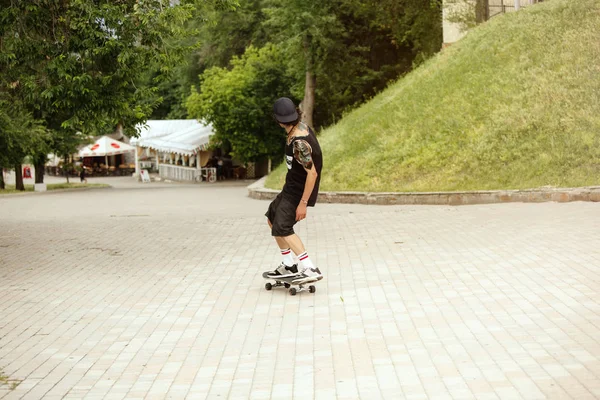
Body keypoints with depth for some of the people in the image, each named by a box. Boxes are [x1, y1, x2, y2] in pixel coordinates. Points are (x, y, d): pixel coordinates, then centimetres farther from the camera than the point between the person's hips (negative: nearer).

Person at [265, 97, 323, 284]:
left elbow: (312, 173, -29)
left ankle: (310, 269, -21)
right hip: (291, 187, 10)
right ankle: (288, 265, 20)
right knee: (272, 218, 19)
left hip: (298, 191, -10)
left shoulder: (299, 141, -29)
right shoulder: (301, 126, 0)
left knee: (282, 228, -17)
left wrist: (303, 203, -26)